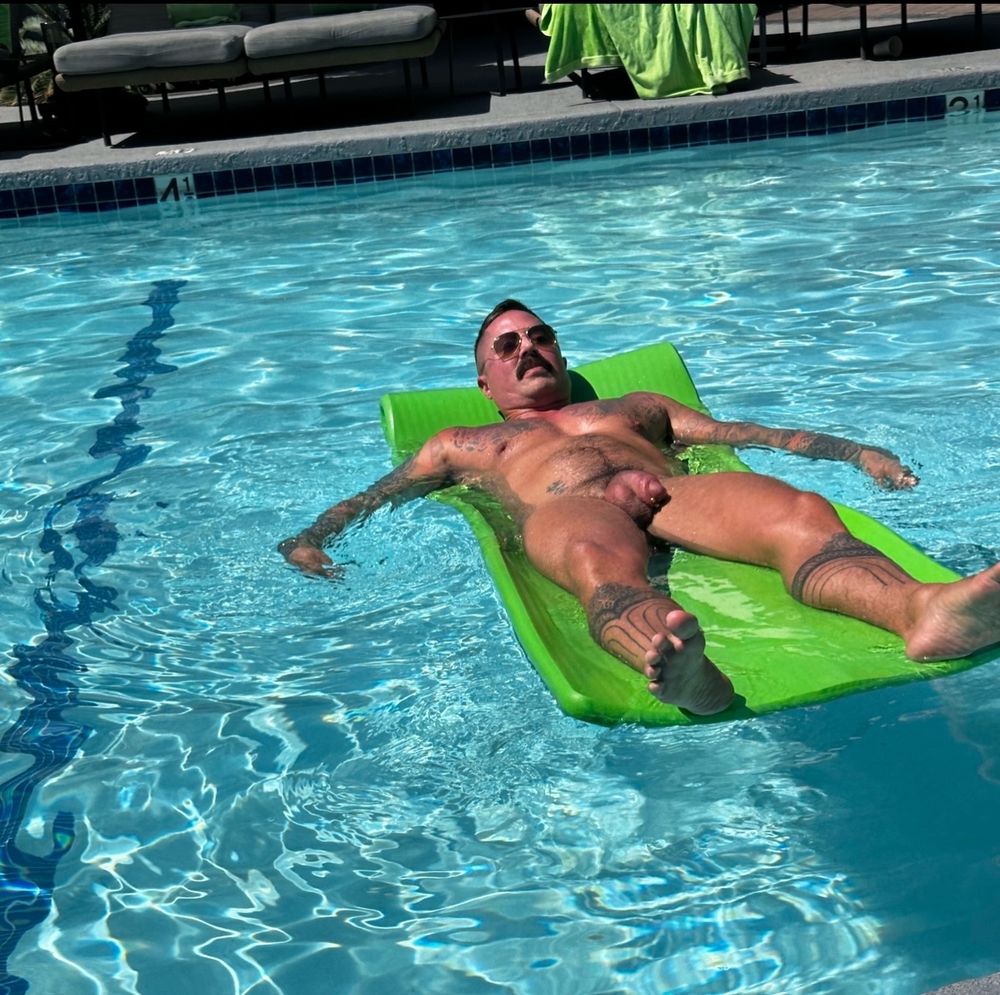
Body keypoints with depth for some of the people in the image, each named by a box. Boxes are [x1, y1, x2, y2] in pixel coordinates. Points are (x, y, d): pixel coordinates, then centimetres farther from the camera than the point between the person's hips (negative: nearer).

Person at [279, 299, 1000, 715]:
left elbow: (747, 433, 31)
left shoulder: (637, 407, 41)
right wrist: (309, 540, 11)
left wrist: (854, 451, 17)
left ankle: (919, 611, -63)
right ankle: (677, 666, -77)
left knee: (803, 511, -32)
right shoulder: (462, 446, 39)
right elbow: (371, 498, 33)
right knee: (604, 560, -43)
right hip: (565, 512, -2)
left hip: (676, 497, 3)